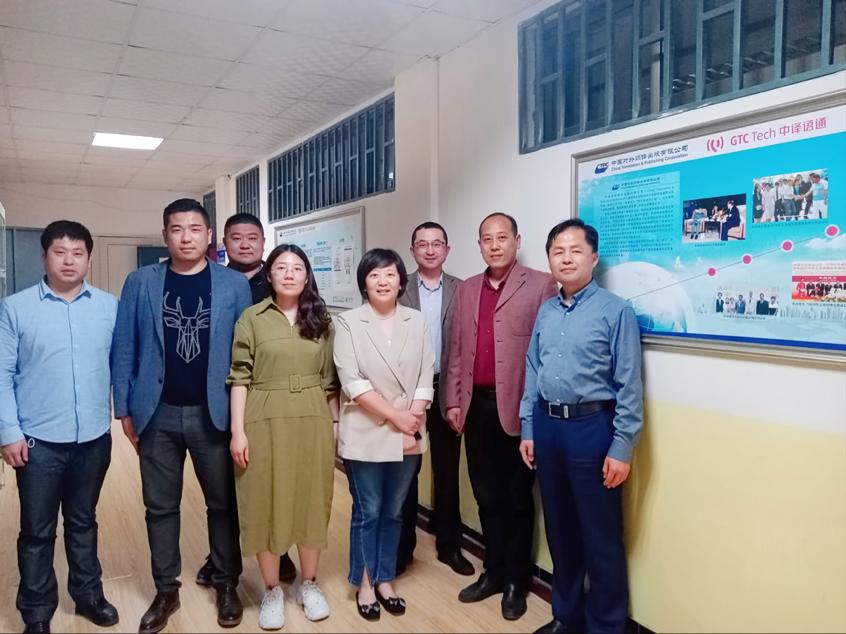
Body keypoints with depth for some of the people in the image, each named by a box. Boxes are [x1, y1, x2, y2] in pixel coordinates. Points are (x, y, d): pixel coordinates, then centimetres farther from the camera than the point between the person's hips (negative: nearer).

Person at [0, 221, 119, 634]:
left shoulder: (110, 306, 1)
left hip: (94, 438, 2)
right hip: (39, 441, -2)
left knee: (83, 521, 19)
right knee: (37, 531, 11)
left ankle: (88, 594, 35)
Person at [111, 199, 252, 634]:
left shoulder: (235, 285, -2)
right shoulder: (140, 283, 1)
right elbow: (124, 349, 3)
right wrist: (125, 409, 0)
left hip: (214, 413, -1)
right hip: (158, 414, 1)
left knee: (223, 503, 11)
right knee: (160, 507, 13)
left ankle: (226, 586, 28)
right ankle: (166, 590, 30)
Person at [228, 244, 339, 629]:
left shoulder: (321, 320, 7)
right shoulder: (251, 318, -1)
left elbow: (330, 379, 8)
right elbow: (239, 377, -4)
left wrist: (335, 424, 5)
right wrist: (238, 430, -9)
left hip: (313, 421, 2)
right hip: (265, 421, -2)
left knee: (312, 502, 11)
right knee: (266, 504, 7)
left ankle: (309, 584, 30)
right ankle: (272, 590, 26)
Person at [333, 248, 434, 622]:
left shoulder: (416, 322, 3)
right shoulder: (349, 322, -5)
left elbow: (425, 378, 0)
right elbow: (351, 381, -13)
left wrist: (413, 424, -10)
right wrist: (395, 416, -15)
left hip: (407, 436, 3)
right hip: (366, 434, -3)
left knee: (393, 512, 15)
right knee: (367, 512, 9)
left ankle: (385, 579, 31)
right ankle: (364, 584, 27)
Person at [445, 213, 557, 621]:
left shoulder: (540, 285, -5)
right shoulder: (465, 290, 12)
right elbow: (456, 351, 12)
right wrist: (453, 401, 8)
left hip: (518, 408, -4)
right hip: (476, 406, 5)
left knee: (517, 498, 10)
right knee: (486, 496, 15)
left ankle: (516, 581, 25)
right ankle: (494, 572, 30)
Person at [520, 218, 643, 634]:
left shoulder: (615, 310, -10)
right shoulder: (545, 312, 8)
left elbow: (629, 386, -11)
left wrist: (621, 448, -13)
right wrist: (528, 429, 10)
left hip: (591, 427, -6)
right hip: (548, 425, 6)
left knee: (600, 537, 6)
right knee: (559, 529, 18)